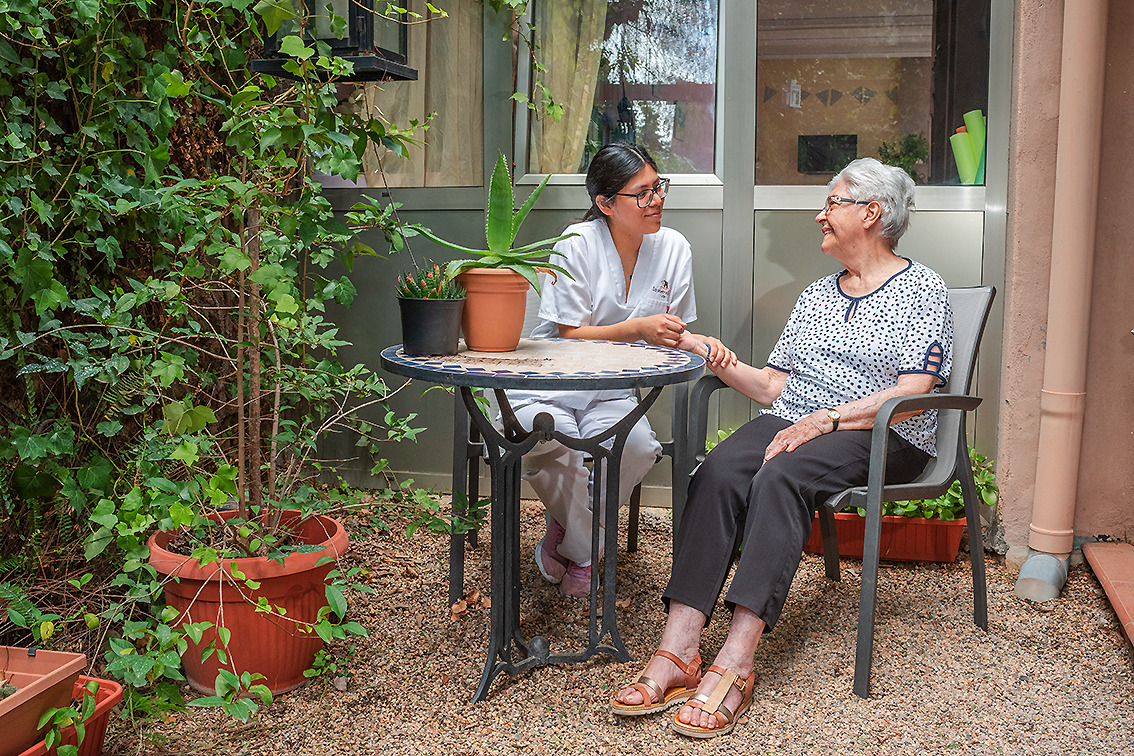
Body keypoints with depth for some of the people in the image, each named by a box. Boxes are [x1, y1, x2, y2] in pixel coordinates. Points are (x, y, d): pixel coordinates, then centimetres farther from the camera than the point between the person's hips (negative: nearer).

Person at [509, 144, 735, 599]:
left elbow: (671, 332, 8)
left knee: (639, 446, -30)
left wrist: (698, 343, -15)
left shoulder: (673, 247, 1)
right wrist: (637, 329, -25)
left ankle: (564, 539, 0)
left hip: (611, 391, 3)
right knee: (551, 438, -36)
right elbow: (569, 336, -13)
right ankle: (584, 552, -2)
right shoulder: (576, 245, -12)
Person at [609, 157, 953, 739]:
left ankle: (734, 665, -42)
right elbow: (773, 385, 18)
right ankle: (676, 653, -37)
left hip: (882, 435, -5)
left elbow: (914, 392, -8)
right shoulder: (816, 295, 25)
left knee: (780, 478, -36)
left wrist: (827, 419, -19)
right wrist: (717, 359, 2)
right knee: (719, 470, -28)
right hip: (792, 422, 5)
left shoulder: (922, 288, 5)